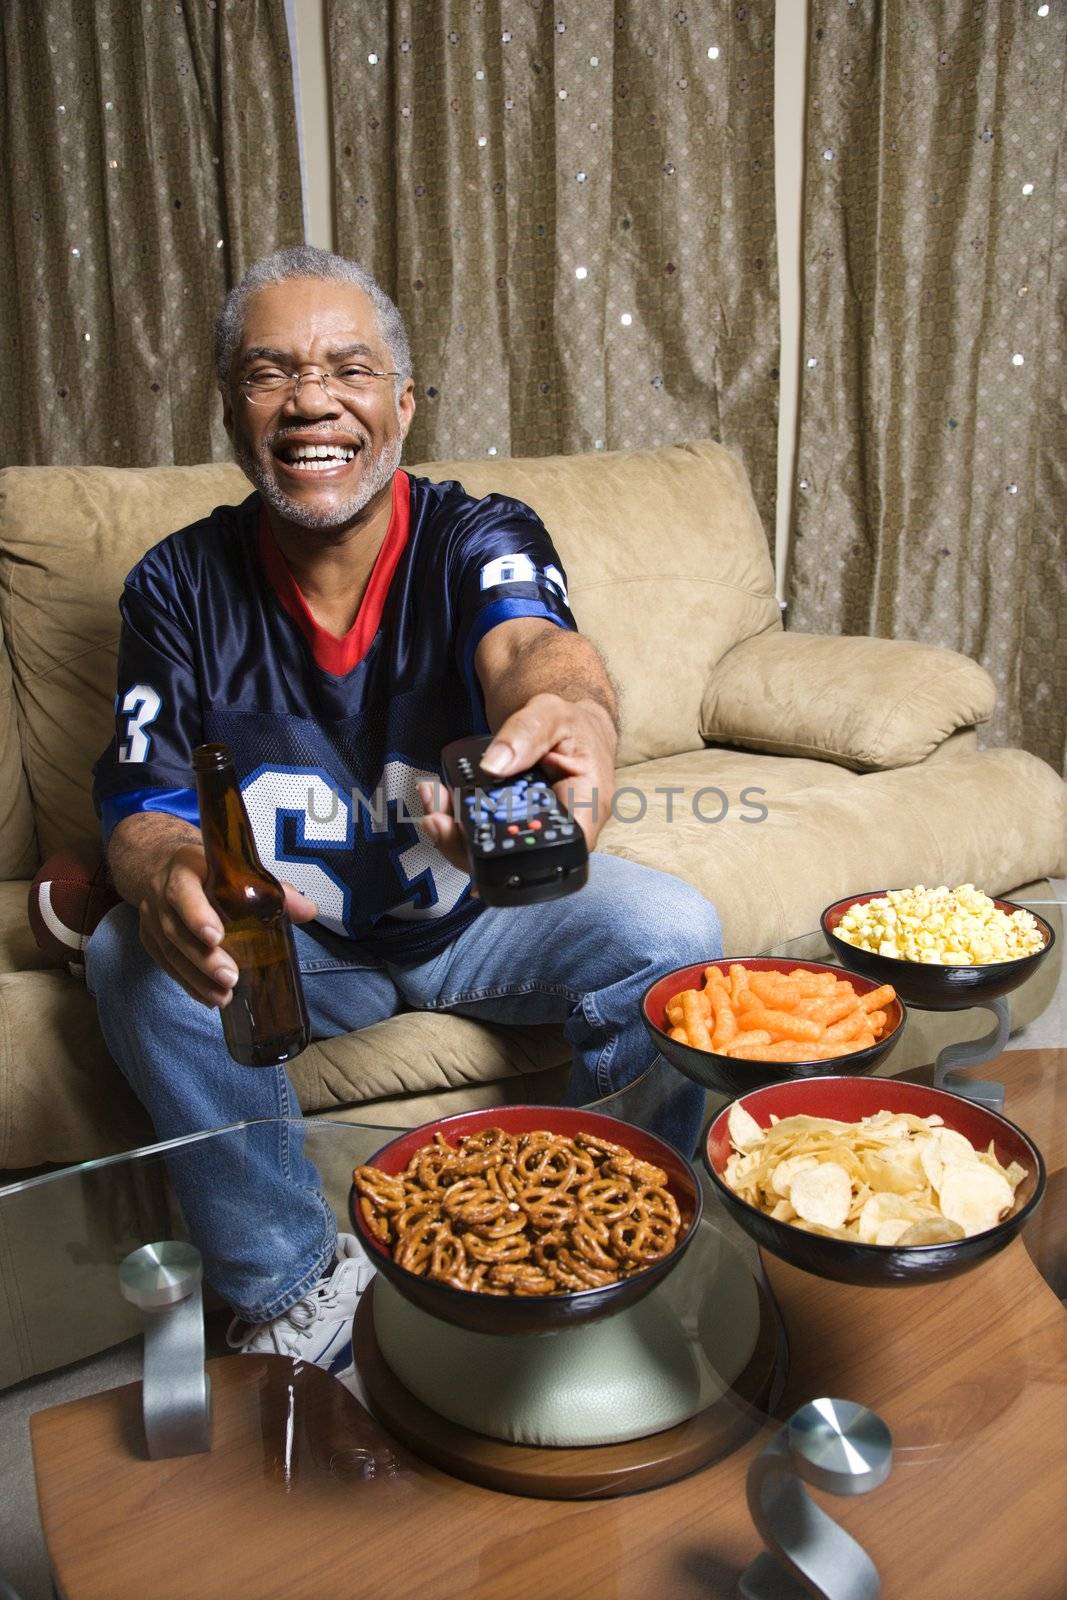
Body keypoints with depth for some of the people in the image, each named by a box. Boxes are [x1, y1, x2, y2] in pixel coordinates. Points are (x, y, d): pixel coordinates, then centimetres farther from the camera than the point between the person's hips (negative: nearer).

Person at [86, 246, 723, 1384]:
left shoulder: (481, 538, -14)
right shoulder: (179, 586, -8)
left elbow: (529, 646, -37)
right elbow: (142, 807, -13)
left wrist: (577, 714, -64)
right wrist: (167, 875, -40)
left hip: (484, 909, 0)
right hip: (292, 940, 1)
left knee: (671, 931, -24)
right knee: (133, 958, -26)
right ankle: (293, 1283, -5)